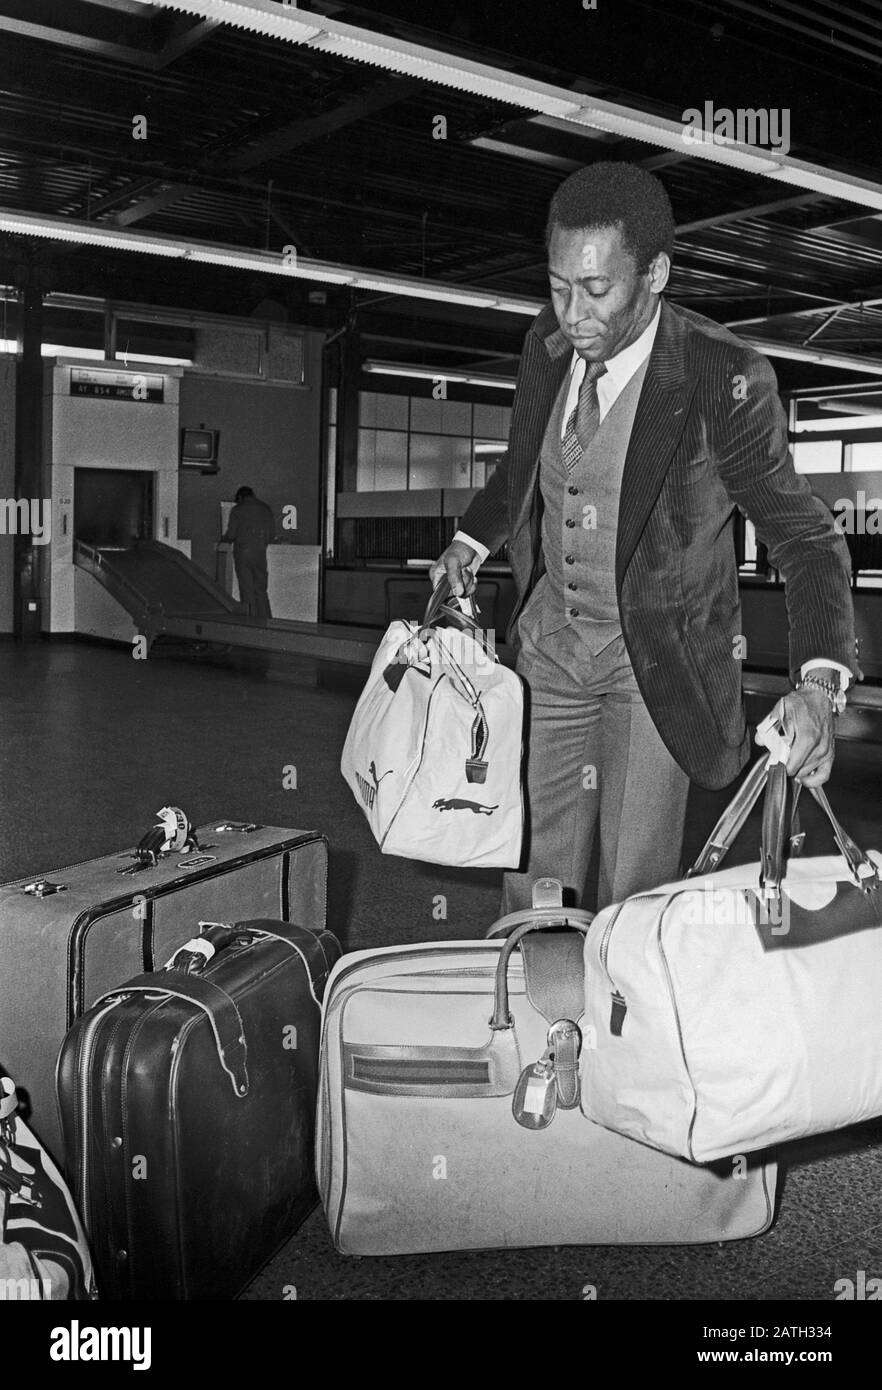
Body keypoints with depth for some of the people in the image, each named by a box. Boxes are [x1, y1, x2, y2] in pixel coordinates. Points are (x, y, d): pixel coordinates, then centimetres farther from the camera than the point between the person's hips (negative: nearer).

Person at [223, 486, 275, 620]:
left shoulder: (238, 509, -1)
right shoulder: (265, 508, 10)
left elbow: (231, 534, -5)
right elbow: (272, 532, 9)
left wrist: (224, 538, 17)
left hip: (242, 551, -3)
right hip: (260, 552, 3)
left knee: (246, 590, 0)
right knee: (261, 589, 8)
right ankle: (265, 619, 3)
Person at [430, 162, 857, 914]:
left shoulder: (725, 379, -20)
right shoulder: (548, 345, -3)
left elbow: (805, 534, -16)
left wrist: (821, 683, -29)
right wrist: (472, 538, 7)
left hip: (657, 657, -4)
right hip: (551, 637, 5)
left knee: (635, 887, 0)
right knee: (534, 867, 9)